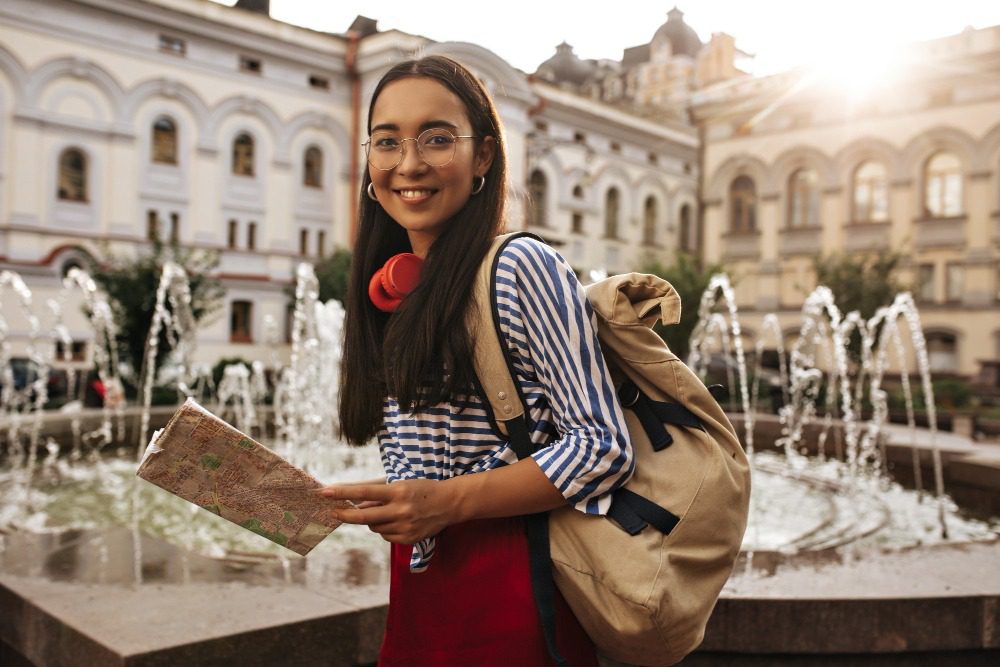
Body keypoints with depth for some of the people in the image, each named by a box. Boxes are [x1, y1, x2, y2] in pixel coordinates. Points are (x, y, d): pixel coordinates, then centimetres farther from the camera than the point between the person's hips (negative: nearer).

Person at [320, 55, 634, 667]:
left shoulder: (520, 267, -13)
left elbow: (604, 448, -18)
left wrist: (450, 501, -25)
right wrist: (324, 504, -1)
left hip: (507, 601, -7)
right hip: (417, 598, 7)